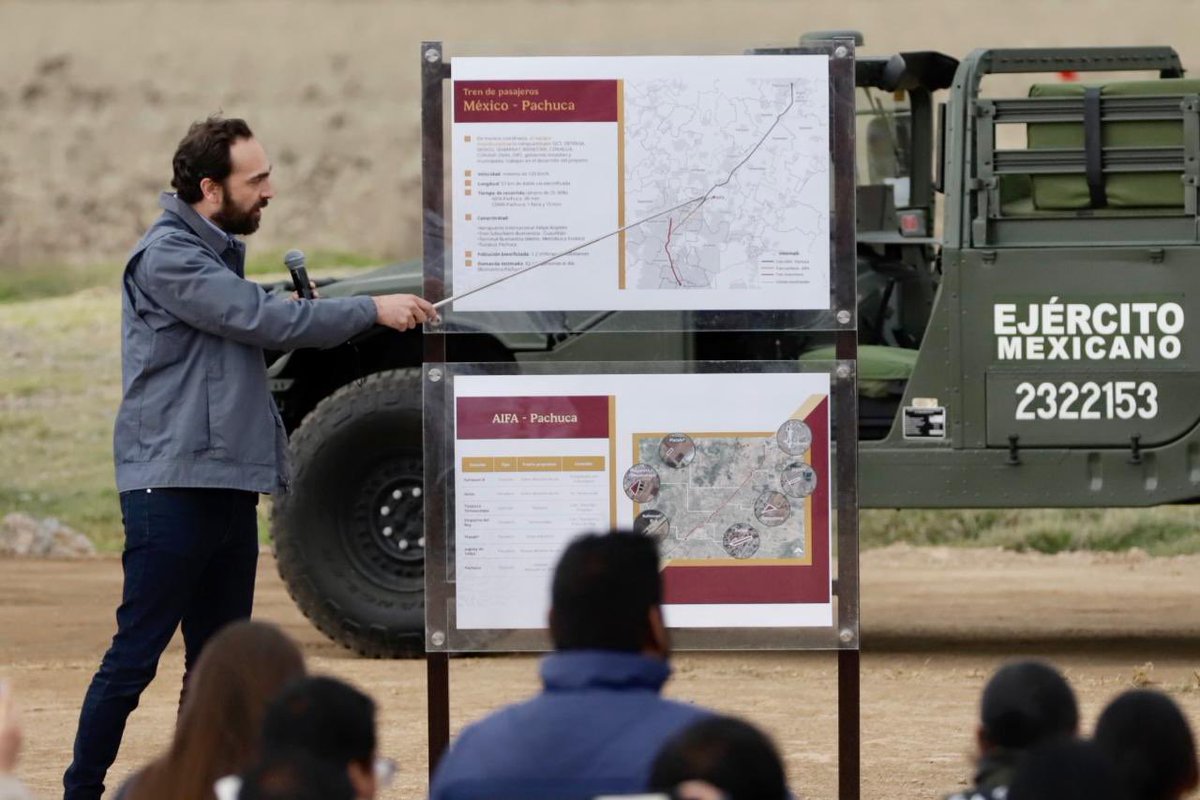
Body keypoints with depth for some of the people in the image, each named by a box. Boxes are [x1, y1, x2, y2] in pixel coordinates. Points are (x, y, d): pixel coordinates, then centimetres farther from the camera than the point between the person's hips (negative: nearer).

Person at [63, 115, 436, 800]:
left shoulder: (219, 255, 19)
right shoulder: (168, 257, -12)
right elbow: (262, 320, -18)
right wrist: (374, 310, -13)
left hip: (227, 487, 9)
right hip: (173, 487, -9)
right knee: (136, 658, -8)